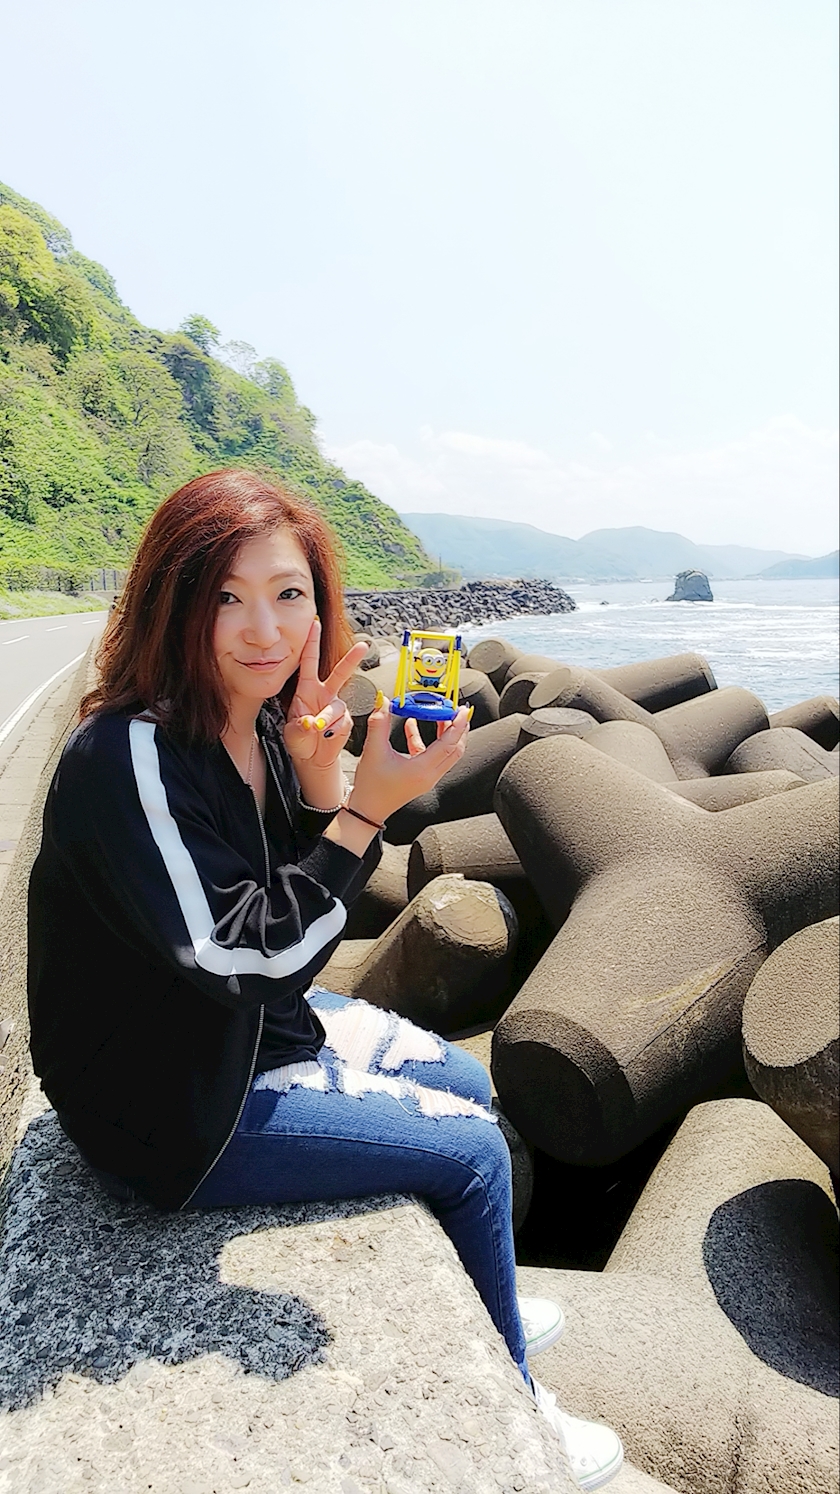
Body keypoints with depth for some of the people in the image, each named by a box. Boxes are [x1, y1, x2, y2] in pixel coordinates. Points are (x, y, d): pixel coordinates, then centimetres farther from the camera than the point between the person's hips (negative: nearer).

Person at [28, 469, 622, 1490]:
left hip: (262, 1025, 8)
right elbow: (247, 959, -29)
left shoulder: (261, 722, -5)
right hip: (172, 1103, -8)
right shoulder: (130, 761, -30)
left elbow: (308, 912, 0)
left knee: (470, 1089, 17)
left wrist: (317, 775, -17)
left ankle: (483, 1310, 45)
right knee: (472, 1150, -4)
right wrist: (368, 806, -31)